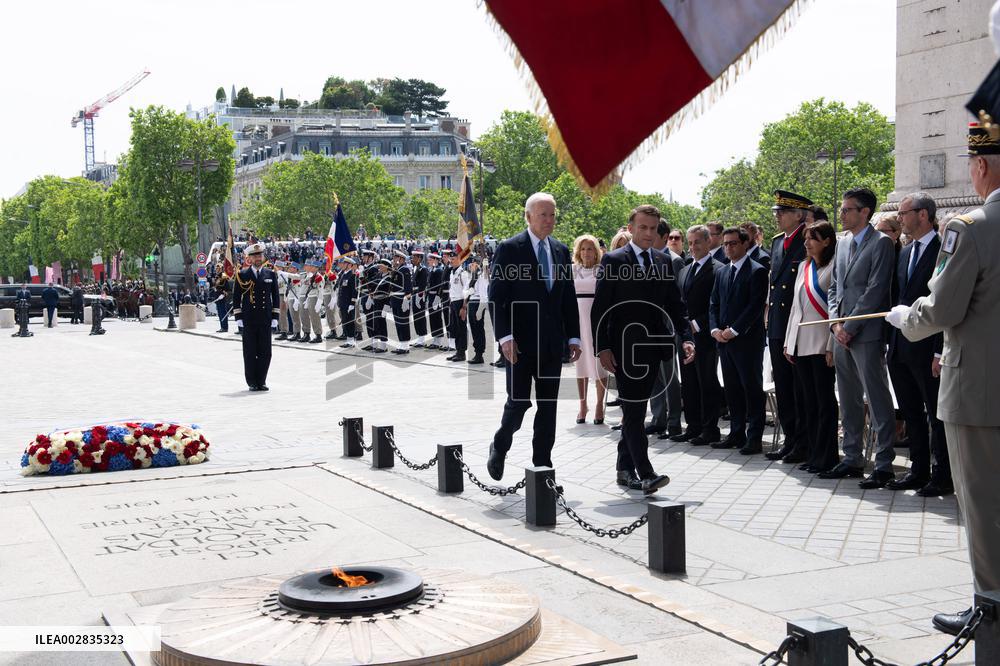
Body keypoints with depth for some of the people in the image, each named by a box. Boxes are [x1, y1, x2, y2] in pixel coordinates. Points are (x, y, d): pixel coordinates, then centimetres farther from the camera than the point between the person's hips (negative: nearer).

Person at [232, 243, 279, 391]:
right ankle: (252, 383, 8)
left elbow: (275, 297, 10)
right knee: (250, 353, 1)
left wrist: (275, 319, 3)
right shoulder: (242, 275, 4)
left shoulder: (271, 274, 9)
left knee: (265, 352, 1)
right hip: (248, 320, -1)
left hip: (266, 320, 1)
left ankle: (261, 381, 10)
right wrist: (238, 319, -2)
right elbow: (236, 298, 5)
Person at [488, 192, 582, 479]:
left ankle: (542, 463, 14)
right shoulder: (509, 249, -5)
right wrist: (505, 337, -16)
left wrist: (573, 336, 7)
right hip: (520, 342, -5)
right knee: (518, 401, -4)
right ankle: (499, 448, 22)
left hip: (551, 343, 5)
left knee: (548, 405, 6)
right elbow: (496, 297, -8)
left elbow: (569, 298, 14)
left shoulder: (561, 250, 11)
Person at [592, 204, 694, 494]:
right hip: (625, 348, -5)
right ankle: (646, 474, -14)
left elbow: (675, 304, 13)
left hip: (653, 347, 5)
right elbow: (599, 308, -6)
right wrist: (602, 348, -12)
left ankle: (625, 469, 21)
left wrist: (686, 337, 0)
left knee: (635, 411, 12)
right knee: (633, 411, -9)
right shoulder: (613, 261, -3)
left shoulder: (664, 261, 12)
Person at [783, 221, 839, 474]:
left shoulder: (833, 267, -7)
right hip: (800, 344, 7)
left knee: (824, 401, -2)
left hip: (821, 345, -7)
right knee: (809, 402, 10)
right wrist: (788, 341, 14)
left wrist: (832, 346, -15)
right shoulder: (804, 267, 16)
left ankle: (825, 457, 4)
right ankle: (812, 454, 15)